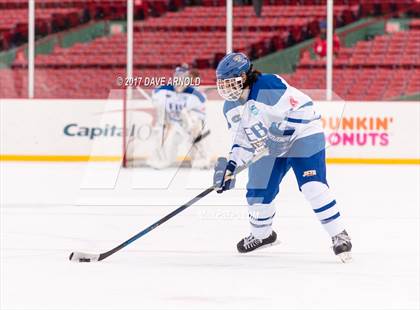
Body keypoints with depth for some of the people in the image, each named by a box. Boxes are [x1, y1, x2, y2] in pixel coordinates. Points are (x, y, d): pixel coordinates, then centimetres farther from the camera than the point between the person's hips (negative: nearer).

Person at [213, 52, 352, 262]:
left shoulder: (269, 86, -27)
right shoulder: (230, 108, 0)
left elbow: (304, 107, -28)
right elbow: (242, 140, 7)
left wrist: (279, 132, -29)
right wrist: (231, 165, -6)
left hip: (301, 135, -8)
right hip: (268, 146, 8)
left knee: (313, 186, -22)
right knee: (257, 192, 6)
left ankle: (339, 235, -14)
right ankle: (262, 234, 34)